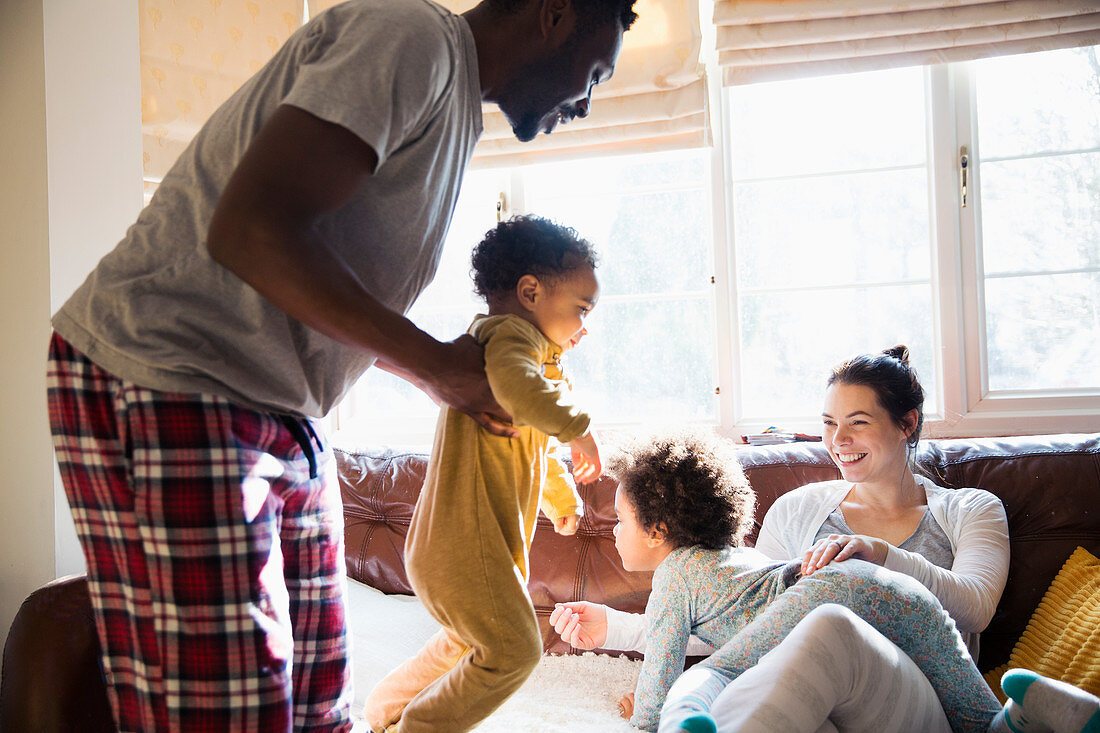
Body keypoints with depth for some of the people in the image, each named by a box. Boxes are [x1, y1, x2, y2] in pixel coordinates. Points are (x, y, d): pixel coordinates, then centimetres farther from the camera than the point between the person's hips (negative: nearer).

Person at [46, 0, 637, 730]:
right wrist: (435, 363, -15)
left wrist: (456, 378, 16)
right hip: (165, 383, -10)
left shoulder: (452, 97, 19)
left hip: (280, 408, 10)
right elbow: (250, 229, -25)